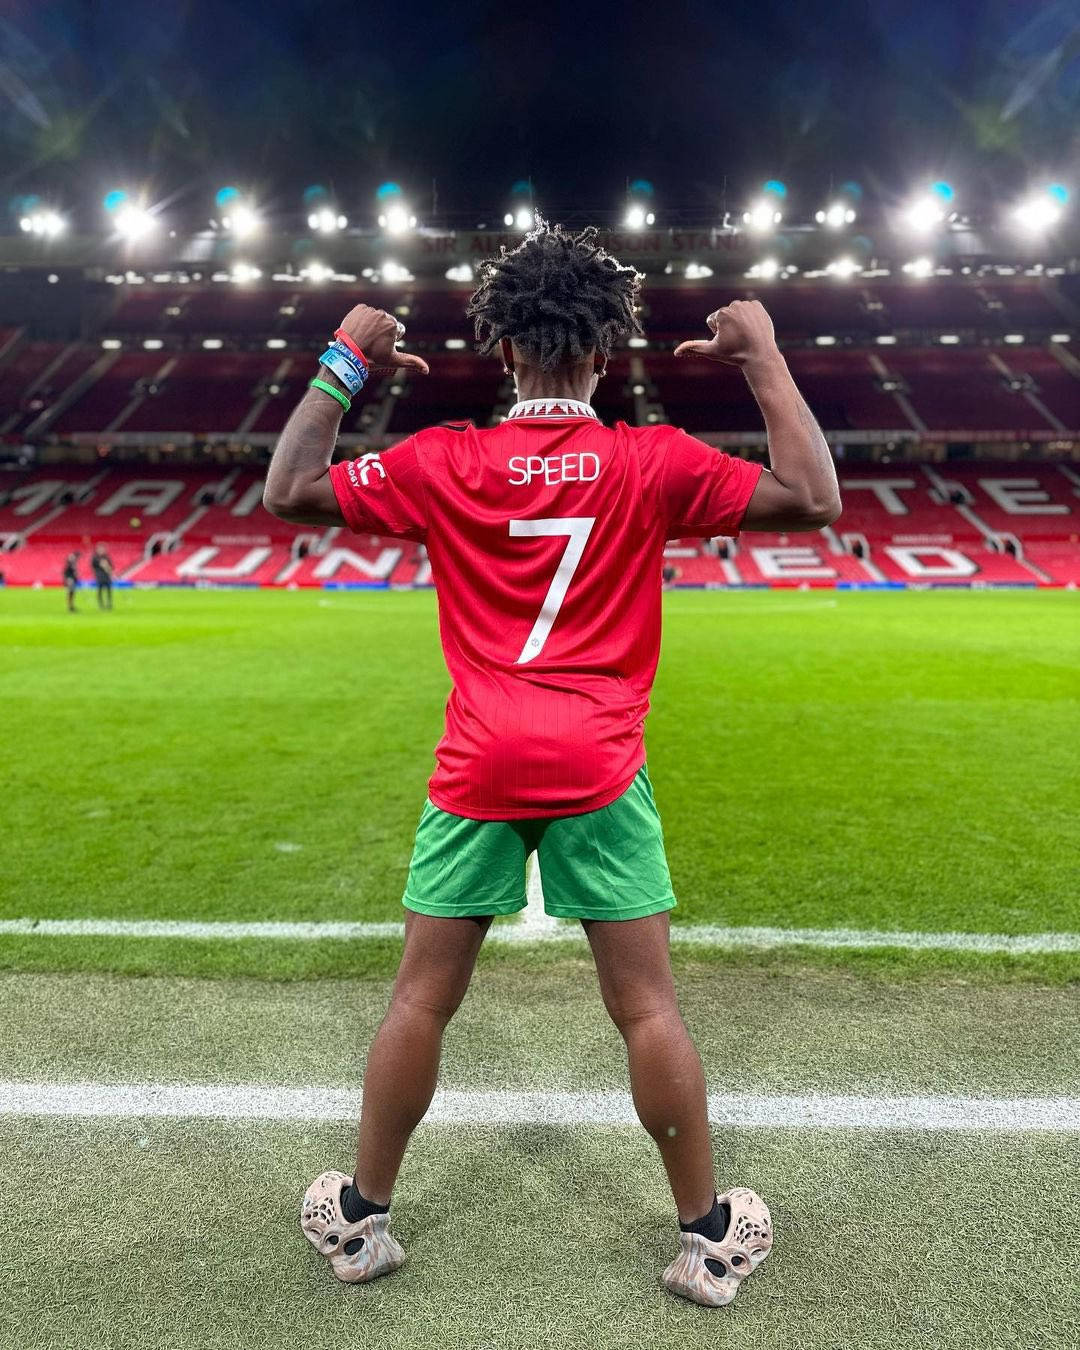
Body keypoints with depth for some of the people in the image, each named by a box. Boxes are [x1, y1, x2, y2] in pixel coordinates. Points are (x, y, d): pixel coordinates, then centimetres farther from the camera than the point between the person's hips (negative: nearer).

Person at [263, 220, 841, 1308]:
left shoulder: (442, 462, 0)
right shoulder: (651, 463, -2)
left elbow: (288, 493, 7)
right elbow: (812, 499, 0)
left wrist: (340, 363, 14)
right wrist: (763, 359, 8)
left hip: (477, 767, 1)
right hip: (600, 769, -1)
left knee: (421, 998, 13)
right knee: (646, 1006, 9)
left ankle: (360, 1218, 30)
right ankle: (706, 1235, 26)